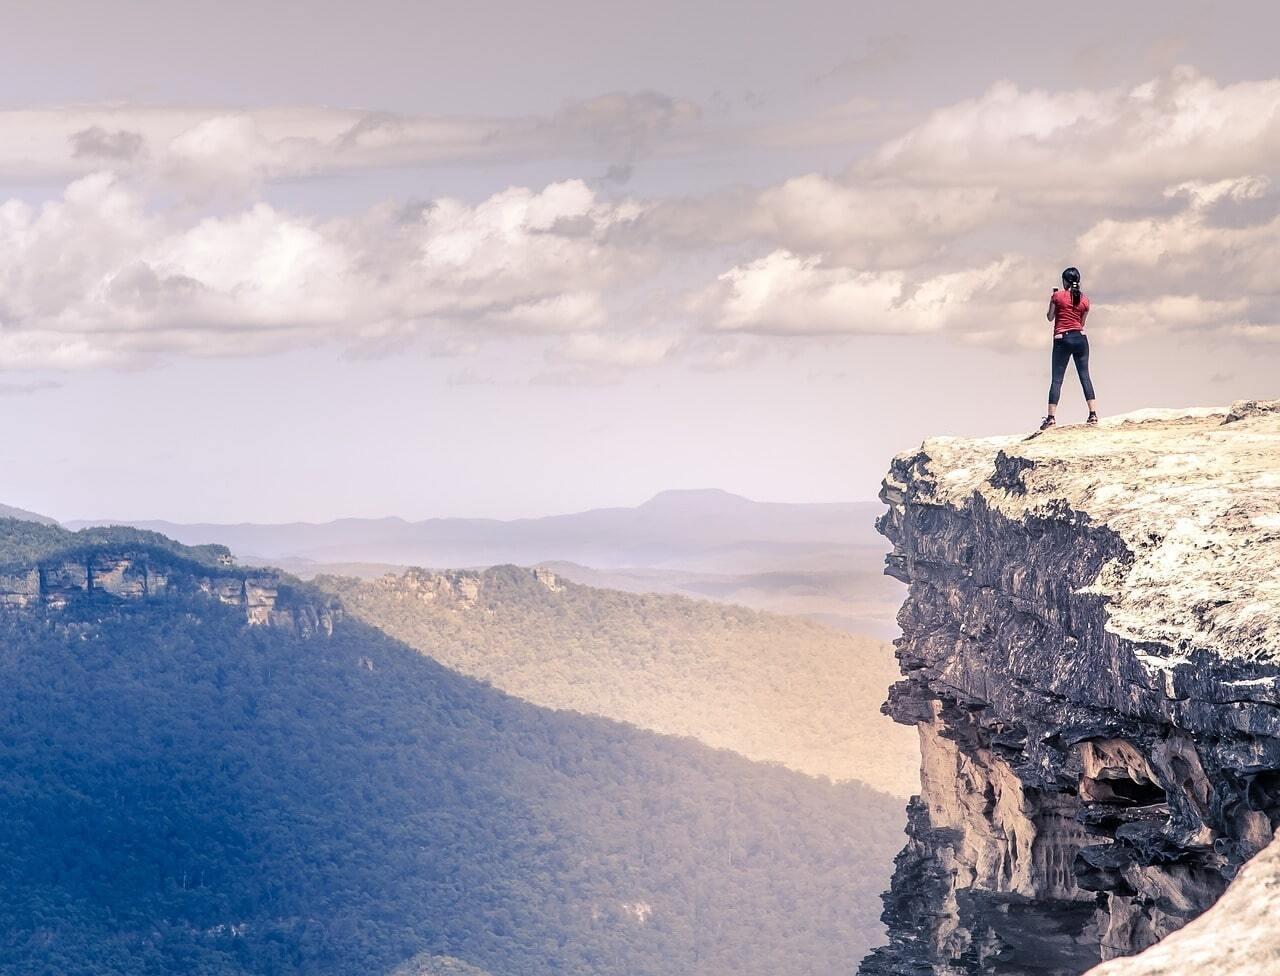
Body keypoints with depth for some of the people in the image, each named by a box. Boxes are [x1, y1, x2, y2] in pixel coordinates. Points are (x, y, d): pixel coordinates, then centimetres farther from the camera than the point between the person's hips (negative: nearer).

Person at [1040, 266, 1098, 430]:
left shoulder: (1058, 295, -4)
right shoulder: (1084, 299, 7)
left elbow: (1050, 317, 4)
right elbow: (1082, 322, 12)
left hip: (1062, 339, -3)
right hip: (1080, 337, 3)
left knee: (1056, 379, -2)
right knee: (1085, 376, 6)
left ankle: (1051, 417, -8)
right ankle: (1093, 414, 0)